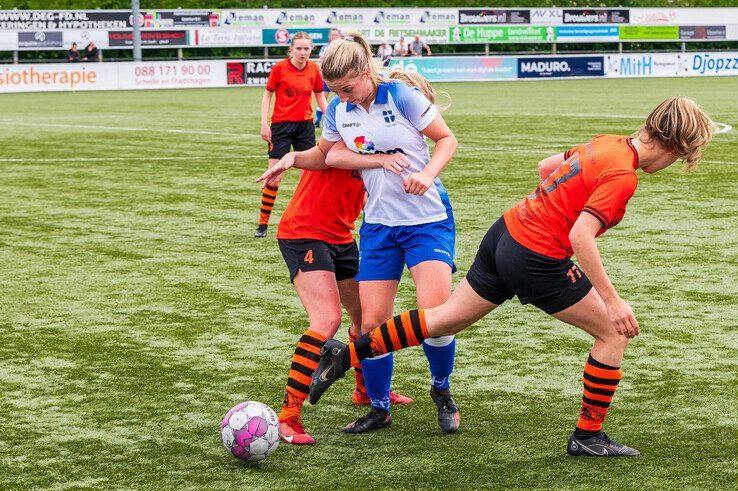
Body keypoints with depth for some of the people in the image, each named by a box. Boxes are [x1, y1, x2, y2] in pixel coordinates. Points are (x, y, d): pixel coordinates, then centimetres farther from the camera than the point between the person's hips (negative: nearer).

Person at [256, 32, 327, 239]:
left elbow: (320, 96, 14)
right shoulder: (280, 68, -8)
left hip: (305, 126, 4)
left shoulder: (314, 69, 2)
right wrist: (264, 123, -9)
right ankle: (263, 223, 1)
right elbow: (267, 94, -2)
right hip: (281, 125, -4)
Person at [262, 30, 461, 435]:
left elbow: (447, 139, -6)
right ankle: (378, 409, 17)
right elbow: (334, 155, -6)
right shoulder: (338, 109, 2)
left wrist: (428, 174, -23)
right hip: (379, 223, 5)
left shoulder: (402, 96, -13)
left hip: (428, 219, -4)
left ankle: (442, 392, 11)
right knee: (372, 322, -1)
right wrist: (381, 159, -18)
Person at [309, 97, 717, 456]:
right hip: (535, 260, -8)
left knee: (445, 319, 20)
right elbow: (580, 236, -25)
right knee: (615, 332, 6)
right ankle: (588, 436, 14)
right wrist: (611, 299, -22)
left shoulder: (605, 143, 8)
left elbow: (546, 166, 24)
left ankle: (346, 355, 18)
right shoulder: (622, 175, -18)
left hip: (506, 231, 9)